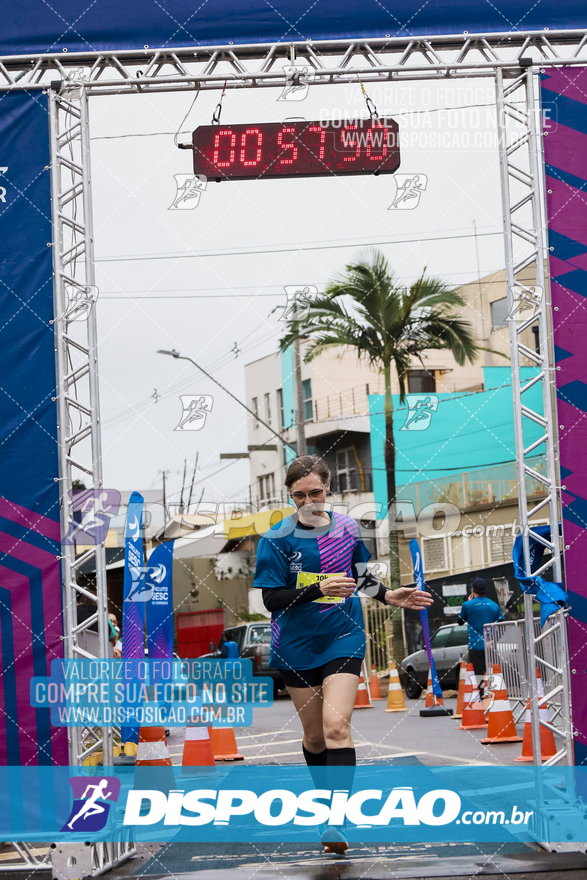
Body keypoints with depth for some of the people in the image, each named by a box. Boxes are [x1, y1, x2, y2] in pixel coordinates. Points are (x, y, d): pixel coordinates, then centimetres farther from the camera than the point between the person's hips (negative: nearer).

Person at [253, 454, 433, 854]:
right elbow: (271, 600, -13)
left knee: (336, 725, -17)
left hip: (343, 640, 0)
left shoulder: (347, 528, 2)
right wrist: (318, 589, -25)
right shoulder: (278, 538, -8)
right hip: (296, 648, 0)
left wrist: (388, 596, 4)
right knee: (314, 734, 9)